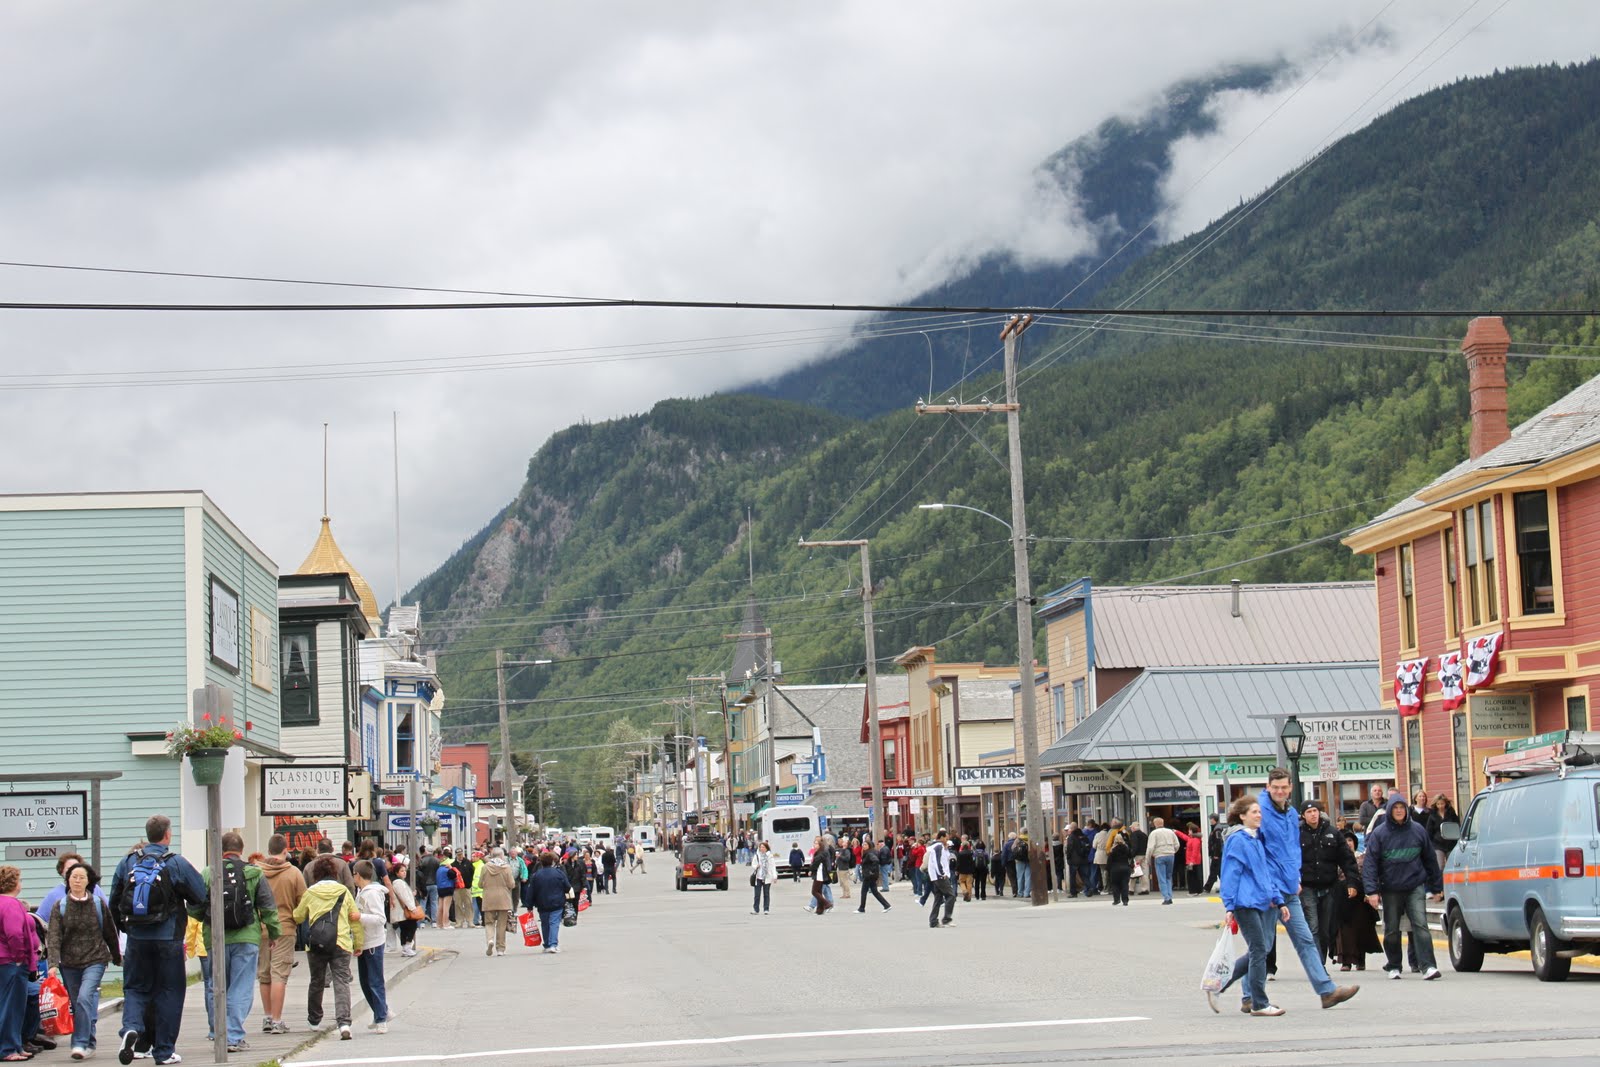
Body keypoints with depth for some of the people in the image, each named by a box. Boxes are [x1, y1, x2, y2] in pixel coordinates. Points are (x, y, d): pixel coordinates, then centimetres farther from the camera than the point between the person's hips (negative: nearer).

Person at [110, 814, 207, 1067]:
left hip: (137, 939, 3)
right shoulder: (177, 863, -8)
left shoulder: (127, 862, 3)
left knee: (135, 989, 13)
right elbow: (201, 896, -4)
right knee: (169, 992, 8)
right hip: (168, 939, -2)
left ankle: (131, 1028, -17)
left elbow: (114, 902, 10)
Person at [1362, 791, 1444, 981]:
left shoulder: (1417, 830, 4)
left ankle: (1427, 966, -17)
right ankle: (1393, 966, 23)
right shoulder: (1379, 833, -2)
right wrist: (1372, 890, -14)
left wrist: (1436, 887, 13)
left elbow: (1429, 859, 12)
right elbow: (1370, 863, -5)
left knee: (1420, 924, -12)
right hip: (1390, 889, 0)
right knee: (1391, 930, 8)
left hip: (1415, 887, 0)